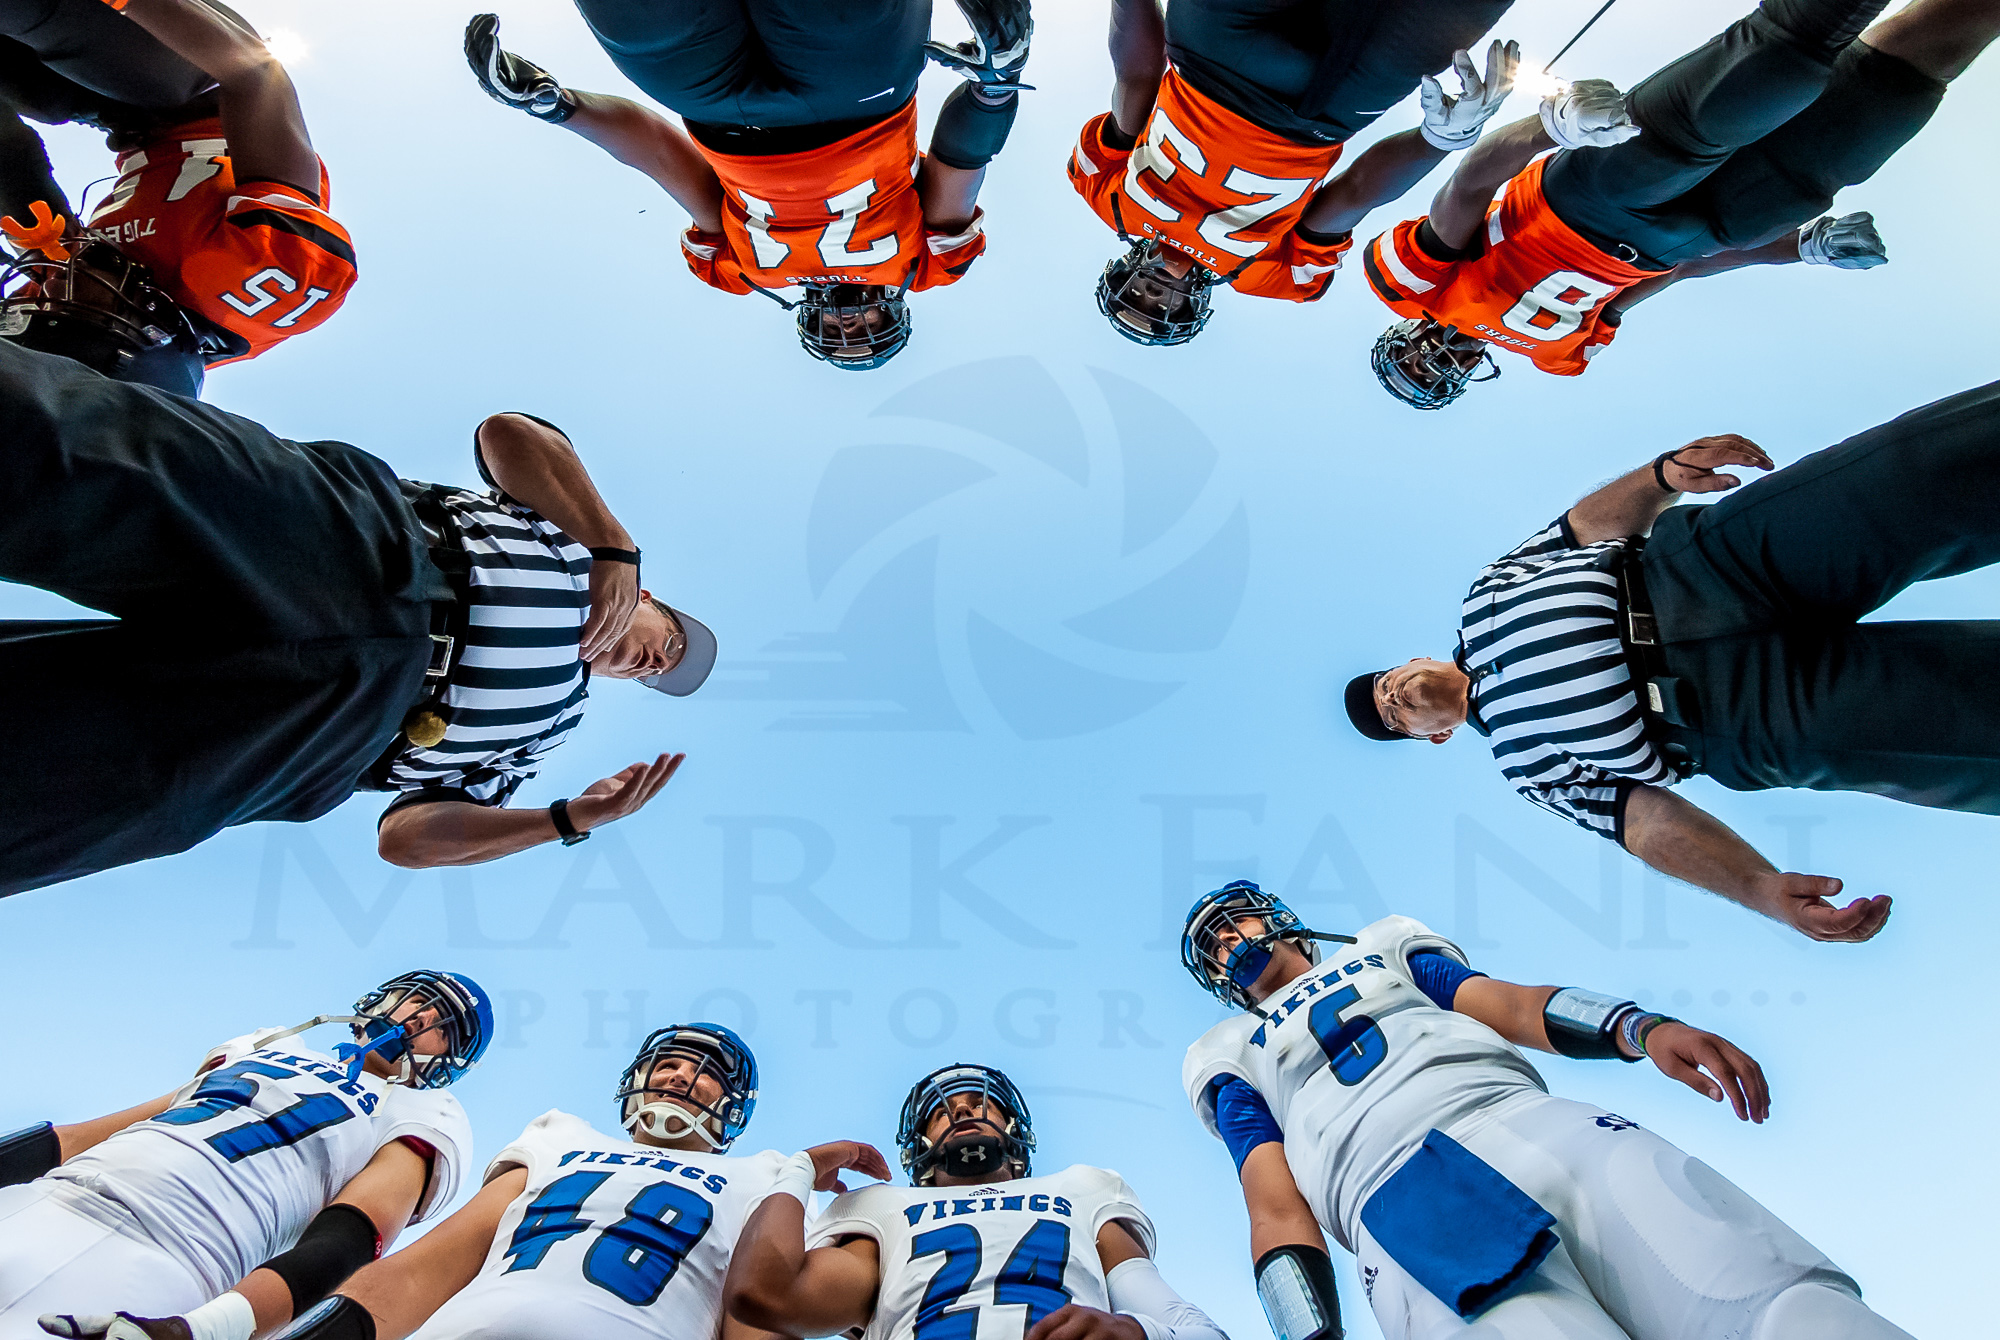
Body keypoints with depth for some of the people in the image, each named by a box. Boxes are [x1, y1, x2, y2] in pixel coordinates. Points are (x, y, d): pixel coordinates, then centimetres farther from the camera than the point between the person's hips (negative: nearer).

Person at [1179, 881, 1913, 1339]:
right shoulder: (1236, 1056, 25)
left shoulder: (1381, 950, 32)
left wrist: (1643, 1028, -3)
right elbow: (1278, 1207, 12)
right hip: (1403, 1207, -2)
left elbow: (1514, 1006, 17)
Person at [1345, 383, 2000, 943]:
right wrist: (1760, 888, -18)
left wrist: (1664, 474, -14)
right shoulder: (1524, 761, 15)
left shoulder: (1483, 594, 21)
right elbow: (1641, 812, 2)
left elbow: (1585, 523, 10)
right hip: (1743, 713, -2)